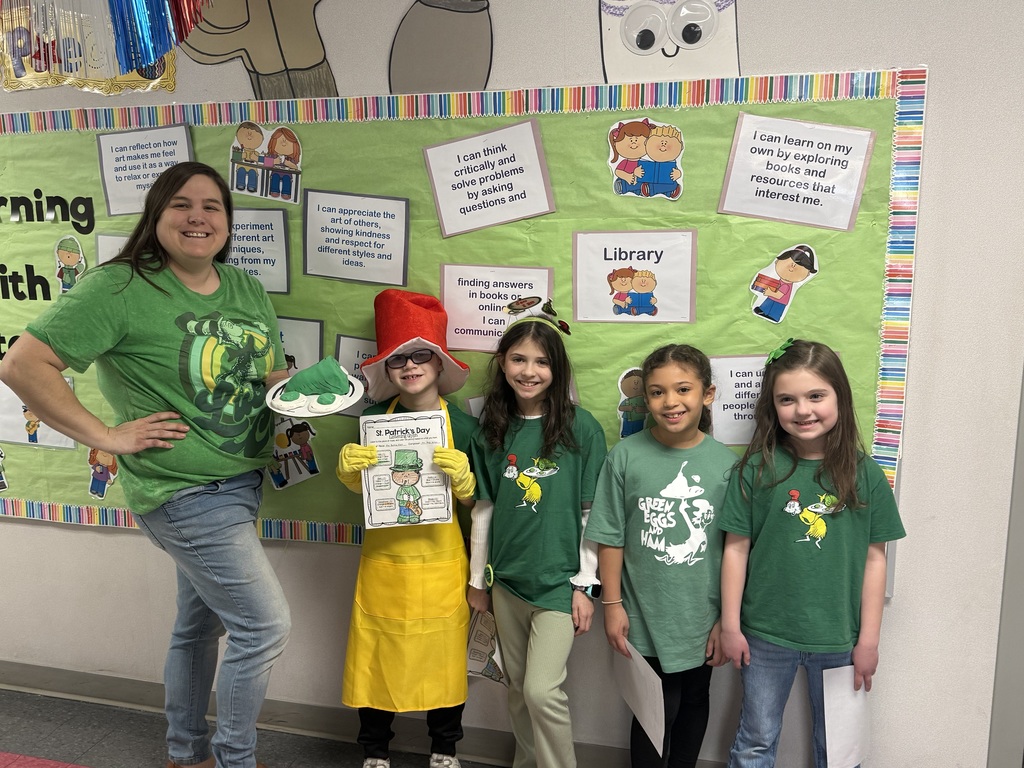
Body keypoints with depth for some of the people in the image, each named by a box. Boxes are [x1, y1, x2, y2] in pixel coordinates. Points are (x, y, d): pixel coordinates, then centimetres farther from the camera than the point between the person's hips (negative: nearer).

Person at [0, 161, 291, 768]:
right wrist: (107, 435, -17)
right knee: (267, 625, -5)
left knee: (201, 625, 21)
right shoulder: (121, 287, -14)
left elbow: (274, 376, 17)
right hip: (184, 493, -7)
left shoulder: (246, 289, 7)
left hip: (242, 483, 8)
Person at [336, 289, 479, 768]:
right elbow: (361, 488, 6)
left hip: (439, 561, -1)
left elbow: (475, 499, -2)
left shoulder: (461, 424, -7)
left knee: (443, 653, 10)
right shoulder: (375, 419, -2)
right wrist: (349, 470, -15)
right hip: (383, 558, 1)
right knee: (376, 652, 10)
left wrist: (460, 477, -22)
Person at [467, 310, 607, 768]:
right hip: (506, 579, 4)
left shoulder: (581, 428, -9)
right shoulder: (492, 430, 2)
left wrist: (584, 584, -7)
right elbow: (483, 507, 7)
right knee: (518, 689, 15)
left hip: (558, 579, -4)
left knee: (542, 691, -6)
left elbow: (592, 512, -7)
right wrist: (477, 579, 10)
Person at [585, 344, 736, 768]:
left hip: (701, 620, 2)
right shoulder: (626, 455, -10)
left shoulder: (725, 463, -8)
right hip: (645, 618, -1)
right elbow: (610, 538, -4)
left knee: (694, 704, 20)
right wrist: (612, 604, -3)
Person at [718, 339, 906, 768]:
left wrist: (869, 639, 0)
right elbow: (736, 549, -6)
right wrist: (730, 625, -4)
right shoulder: (757, 470, -10)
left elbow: (874, 559, -2)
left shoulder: (865, 475, -7)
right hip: (766, 634, -1)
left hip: (838, 638, 1)